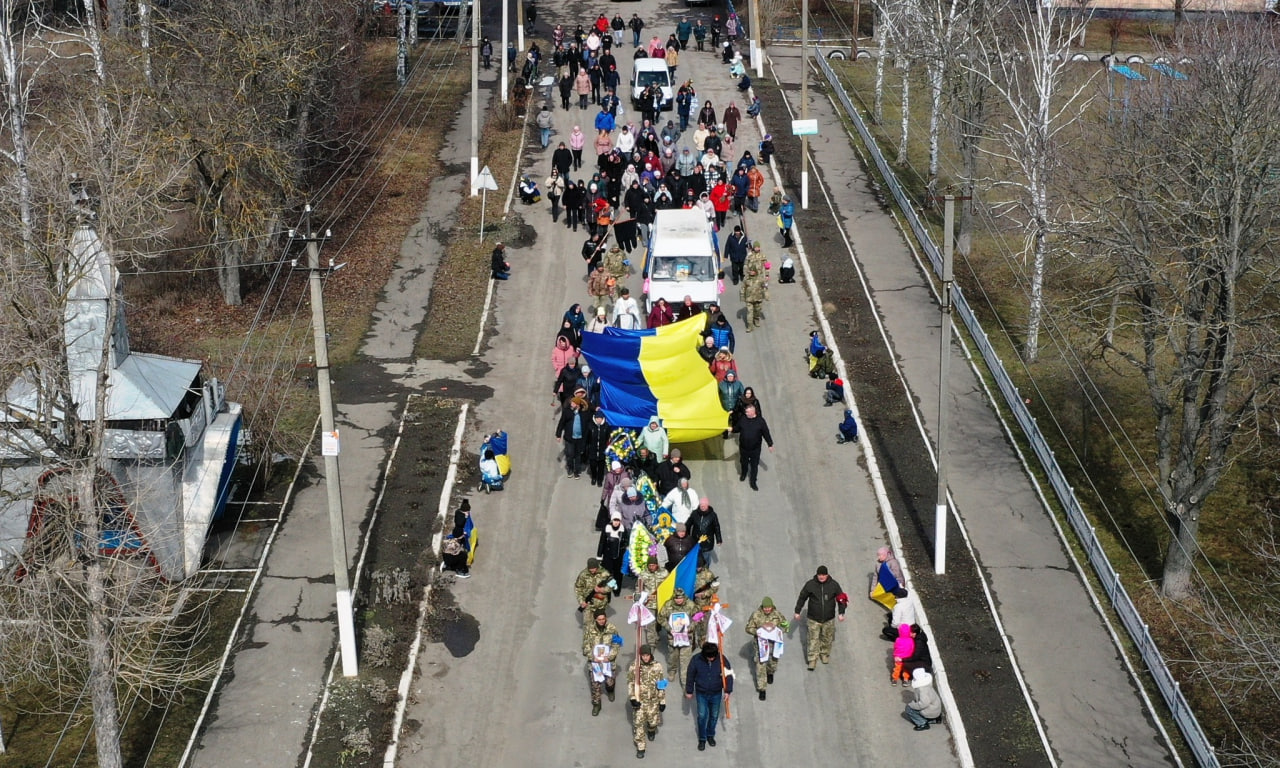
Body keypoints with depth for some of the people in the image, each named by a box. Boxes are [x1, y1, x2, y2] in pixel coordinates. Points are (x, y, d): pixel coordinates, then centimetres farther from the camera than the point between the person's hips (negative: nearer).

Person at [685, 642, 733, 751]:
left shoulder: (722, 660, -17)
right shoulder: (696, 660, -18)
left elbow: (729, 676, -7)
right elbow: (690, 676, -5)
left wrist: (728, 691, -10)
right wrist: (689, 691, 2)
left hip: (716, 694, 1)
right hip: (701, 694, -1)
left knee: (714, 716, 14)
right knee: (702, 716, 0)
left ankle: (710, 735, 36)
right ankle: (702, 739, 18)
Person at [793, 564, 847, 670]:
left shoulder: (834, 585, -7)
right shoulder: (810, 584, -9)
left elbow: (840, 599, 2)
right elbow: (802, 598, 2)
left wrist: (841, 613, -6)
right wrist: (797, 612, 4)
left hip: (828, 619, 1)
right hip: (814, 619, -1)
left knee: (827, 639, 15)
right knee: (813, 640, -2)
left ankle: (825, 654, 38)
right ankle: (813, 660, 6)